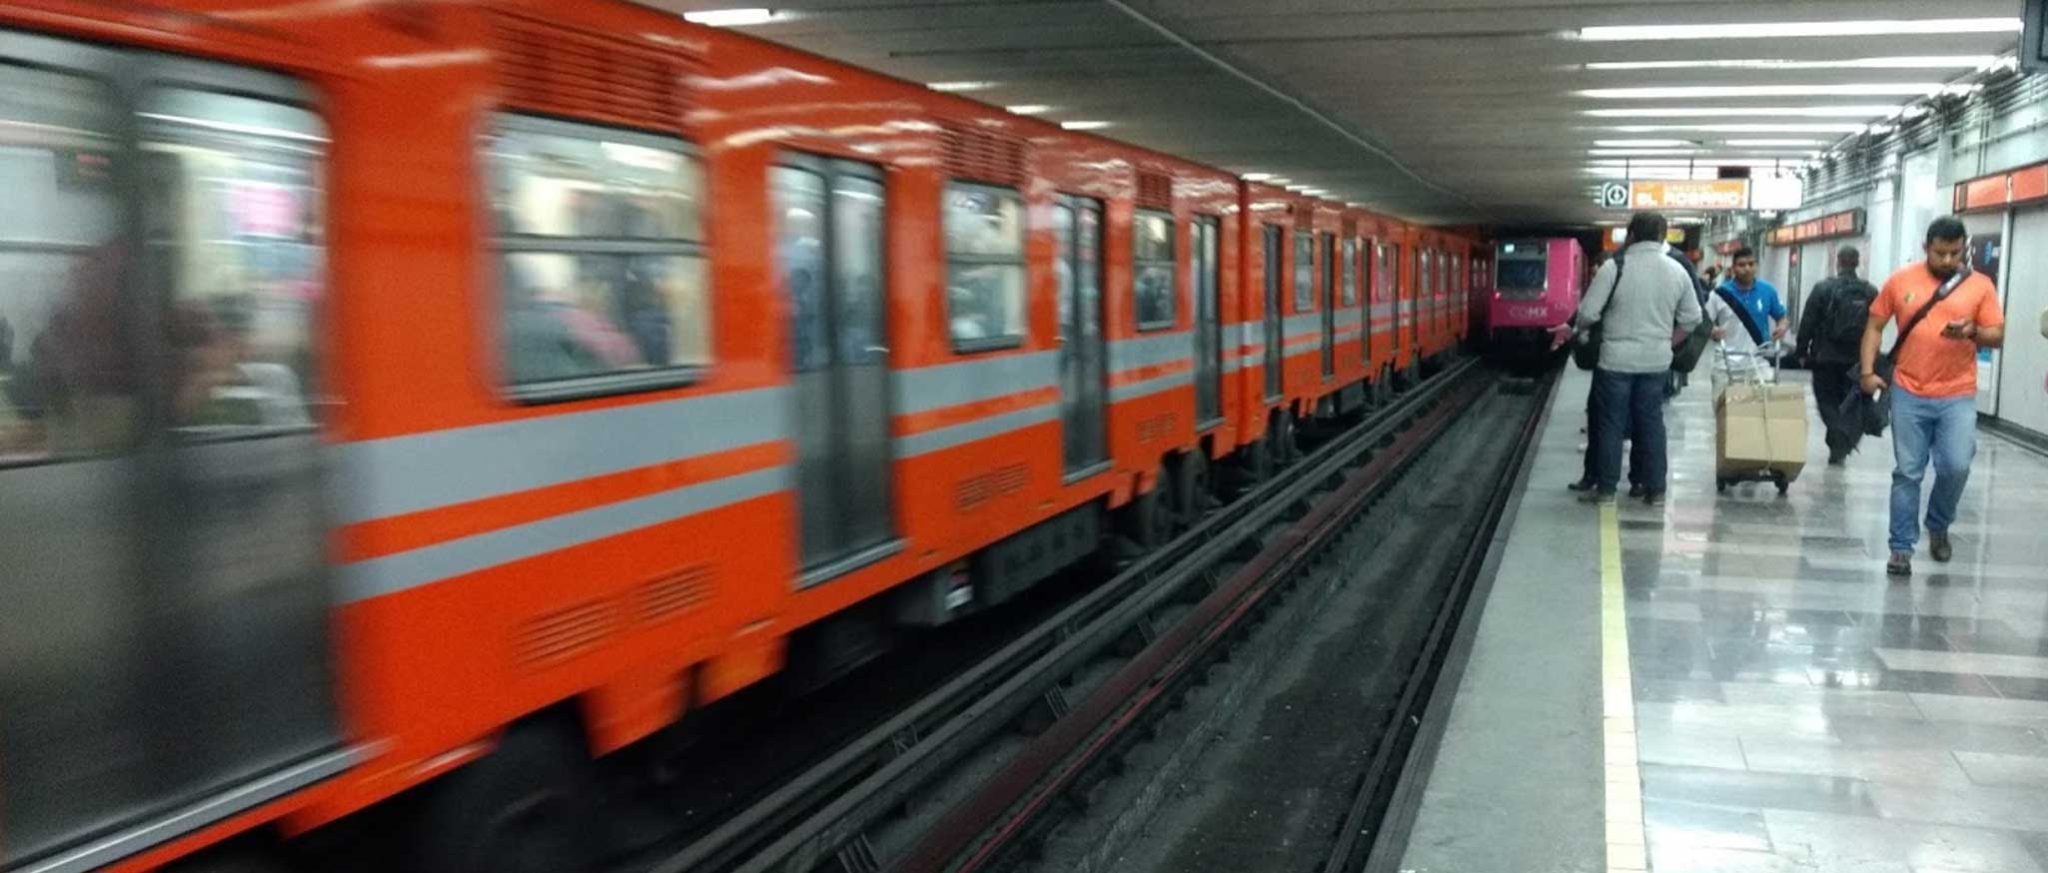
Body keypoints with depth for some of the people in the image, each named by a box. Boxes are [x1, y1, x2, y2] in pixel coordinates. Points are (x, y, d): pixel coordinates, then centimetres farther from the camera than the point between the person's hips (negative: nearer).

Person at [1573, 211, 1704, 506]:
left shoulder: (1614, 267, -12)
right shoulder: (1677, 271, 2)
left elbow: (1588, 313, -12)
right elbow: (1691, 318, 8)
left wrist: (1581, 328, 10)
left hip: (1617, 357, -3)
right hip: (1657, 359, 4)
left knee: (1612, 423, 5)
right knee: (1652, 422, 11)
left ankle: (1606, 488, 10)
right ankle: (1655, 489, 14)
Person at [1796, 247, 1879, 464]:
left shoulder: (1823, 288, -9)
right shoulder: (1870, 292, 0)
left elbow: (1807, 323, -8)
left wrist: (1802, 351, 2)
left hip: (1826, 357, -3)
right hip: (1857, 359, 3)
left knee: (1828, 402, 6)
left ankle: (1839, 443, -9)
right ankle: (1842, 447, 13)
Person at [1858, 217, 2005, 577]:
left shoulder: (1980, 286, 2)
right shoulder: (1900, 280, 2)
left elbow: (1997, 336, 4)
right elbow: (1875, 326, 7)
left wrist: (1973, 332, -18)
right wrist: (1868, 371, -2)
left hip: (1958, 396, 0)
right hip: (1909, 394, 0)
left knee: (1956, 466, -9)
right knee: (1907, 473, 3)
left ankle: (1938, 526, 20)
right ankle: (1901, 548, 11)